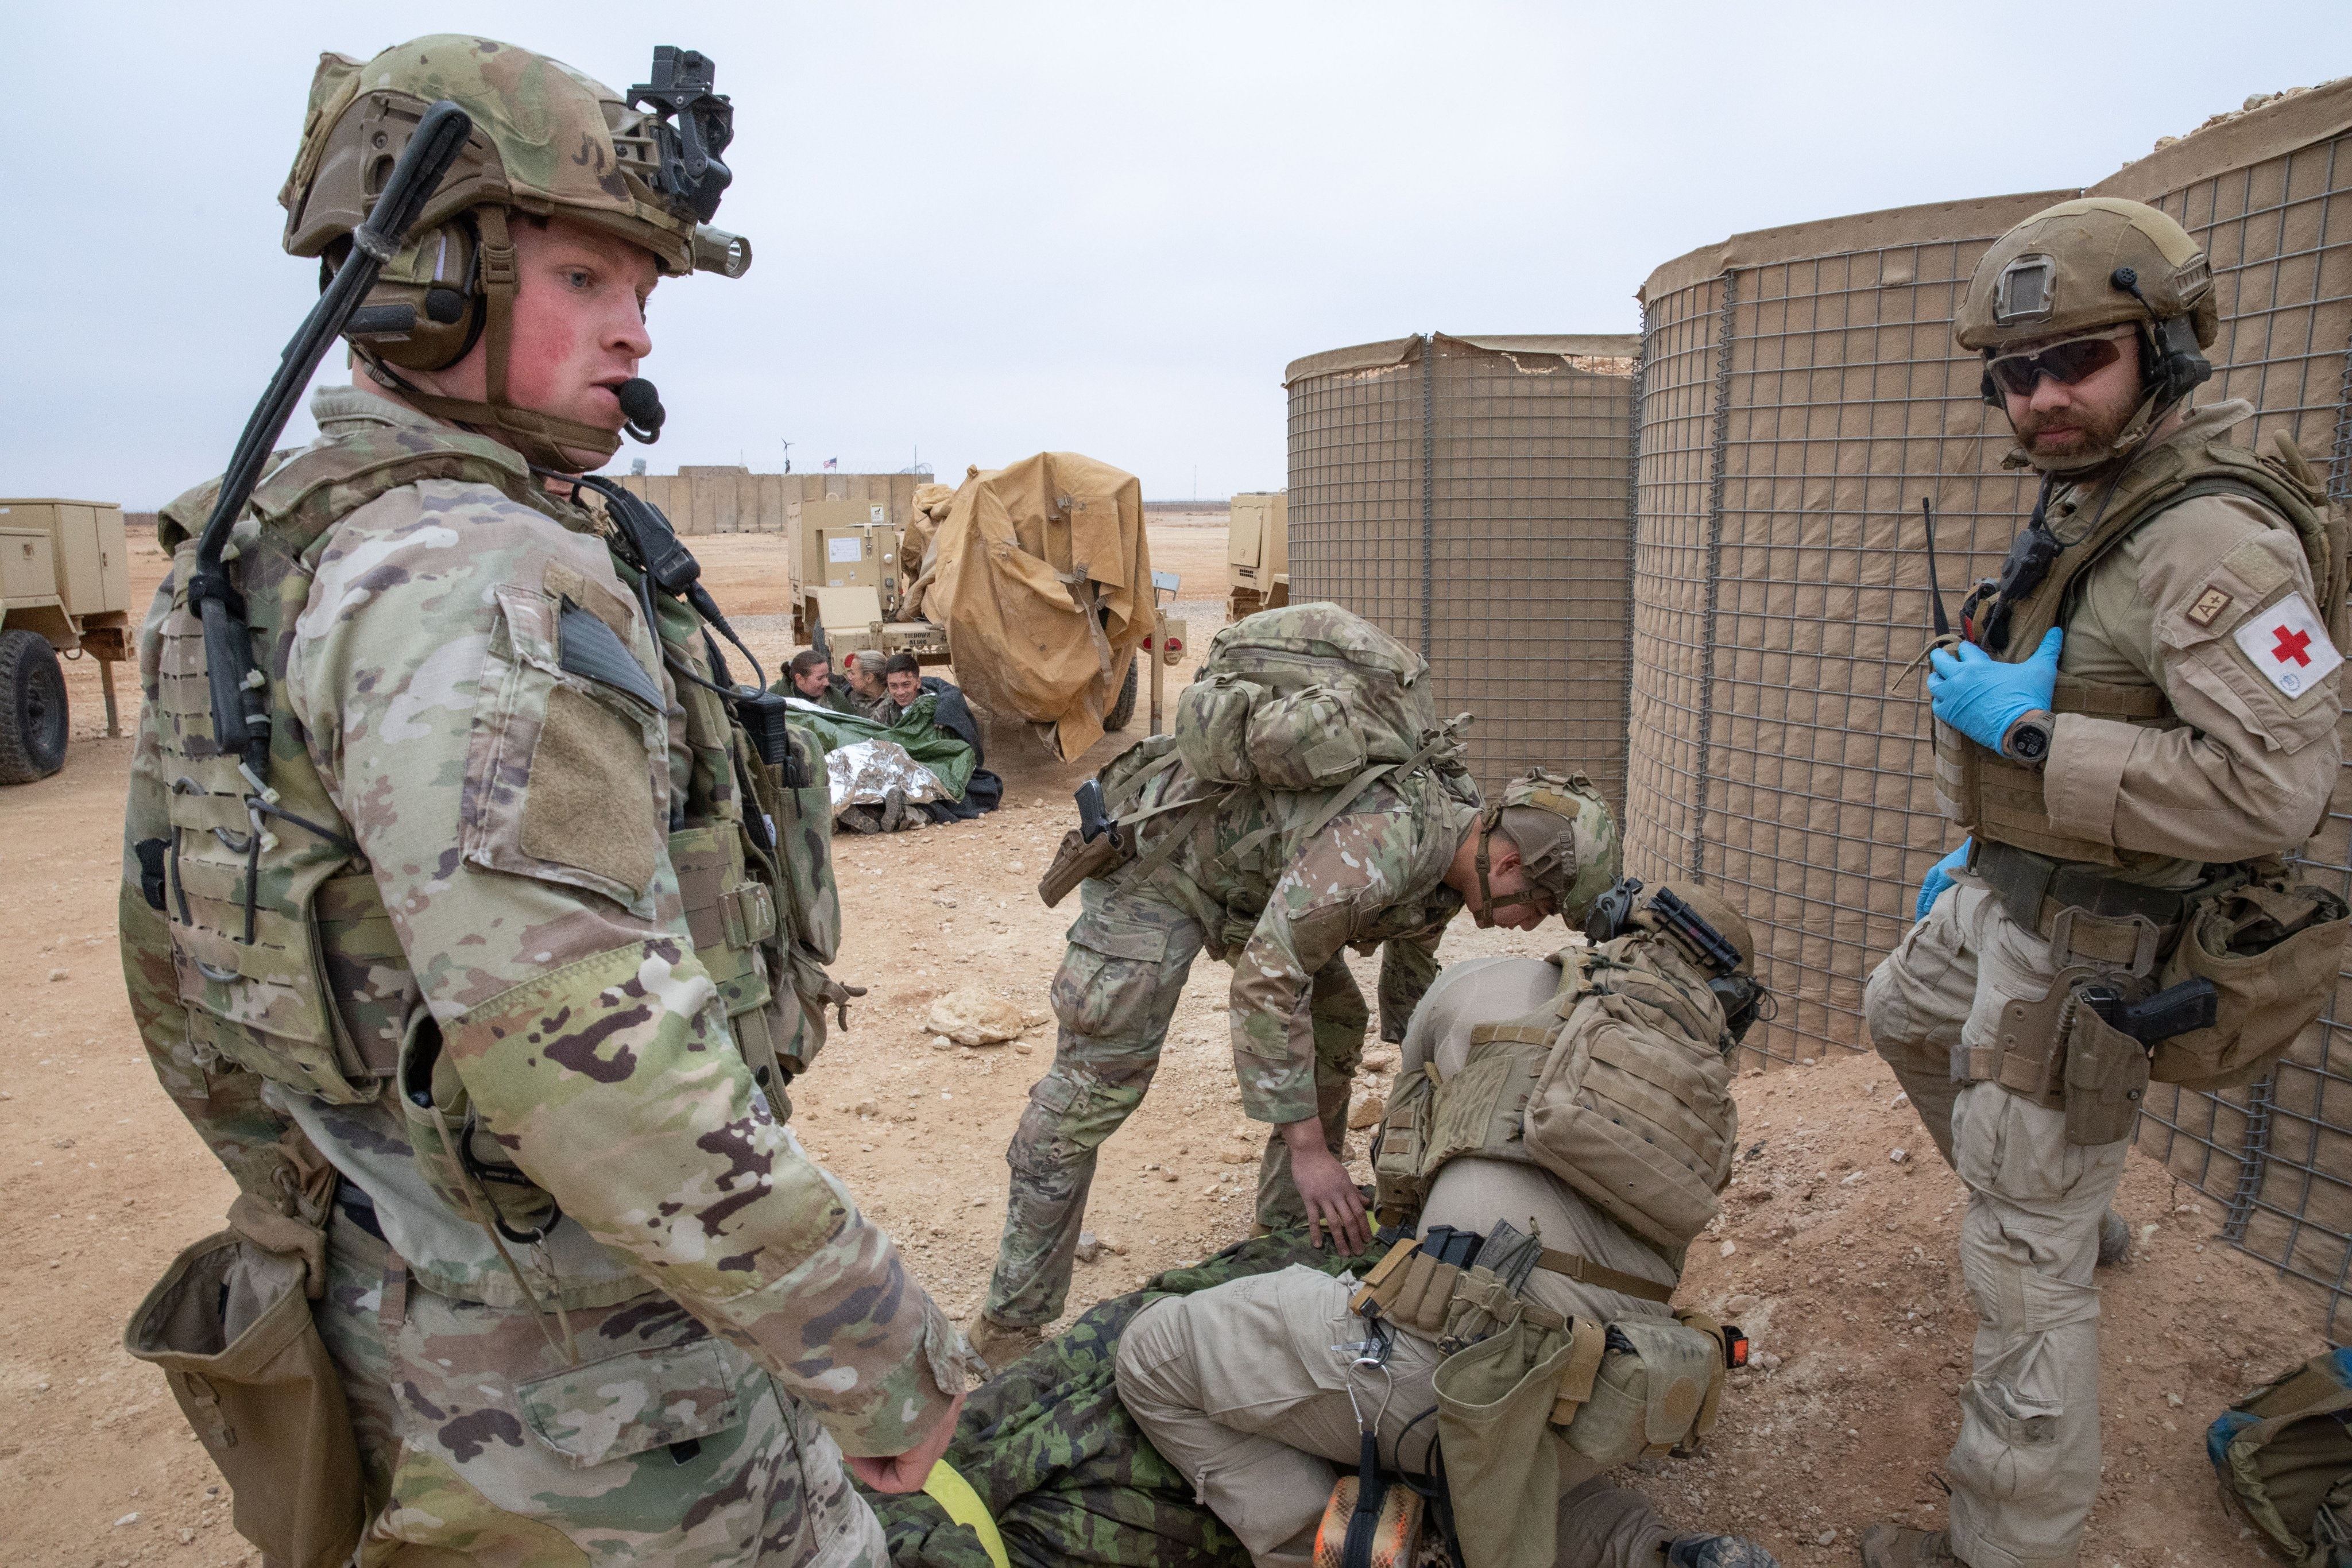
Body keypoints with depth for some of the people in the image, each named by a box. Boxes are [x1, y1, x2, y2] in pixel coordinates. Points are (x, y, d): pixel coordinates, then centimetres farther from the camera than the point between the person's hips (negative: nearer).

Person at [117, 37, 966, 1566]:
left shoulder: (276, 557, 6)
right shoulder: (480, 581, -25)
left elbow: (195, 987, 13)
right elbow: (592, 1059, -33)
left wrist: (311, 1200, 23)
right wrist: (874, 1336, -25)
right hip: (591, 1399, -9)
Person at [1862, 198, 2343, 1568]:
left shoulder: (2213, 539, -26)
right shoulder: (2087, 501, 6)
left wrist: (2024, 732, -28)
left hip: (2087, 940, -10)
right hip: (2014, 889, 10)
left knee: (2028, 1263, -1)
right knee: (1904, 1016, 34)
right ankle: (2078, 1212, 53)